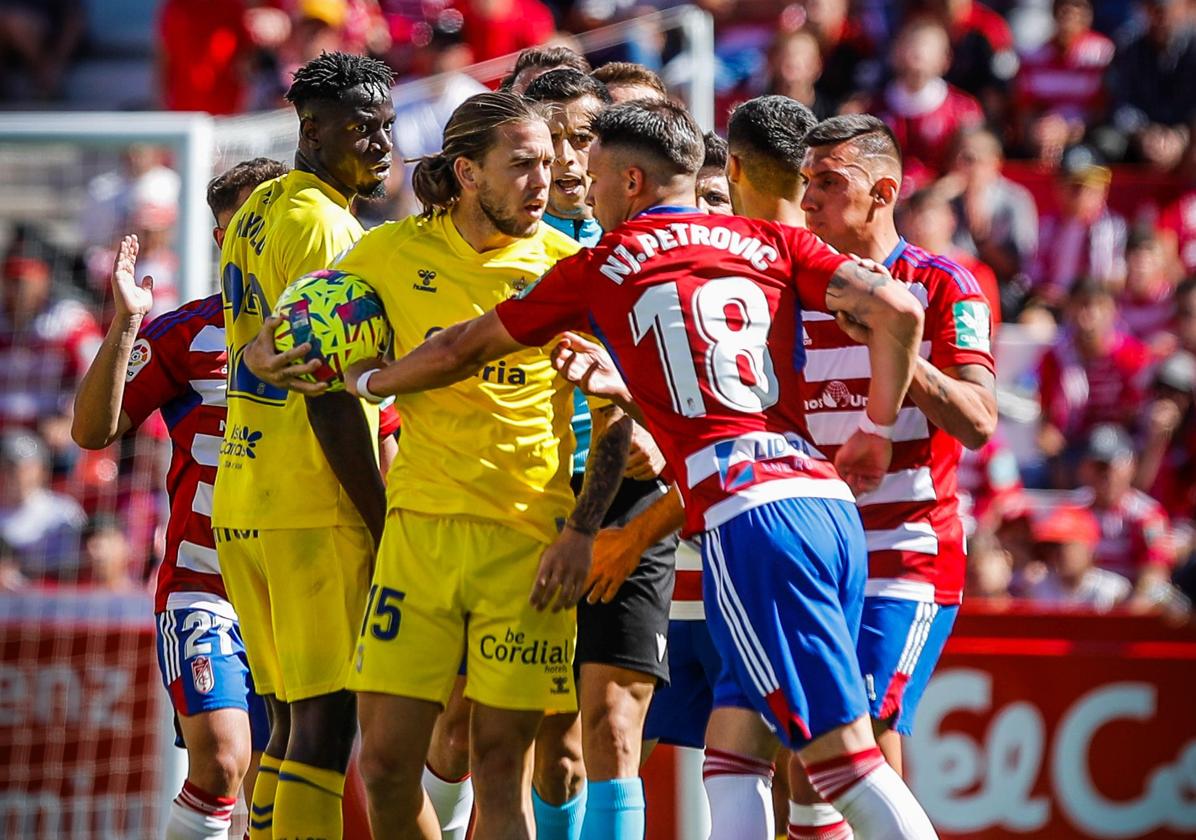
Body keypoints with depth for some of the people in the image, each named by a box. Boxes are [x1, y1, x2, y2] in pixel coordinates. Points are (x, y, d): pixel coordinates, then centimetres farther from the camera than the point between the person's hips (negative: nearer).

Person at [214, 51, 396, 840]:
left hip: (239, 499, 9)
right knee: (327, 723, -9)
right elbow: (330, 398, -17)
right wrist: (384, 523, -15)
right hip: (315, 507, -9)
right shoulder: (324, 226, -13)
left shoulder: (255, 212, 16)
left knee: (293, 720, 13)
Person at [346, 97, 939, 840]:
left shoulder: (597, 269, 10)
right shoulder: (771, 243, 16)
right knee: (733, 748, 11)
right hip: (830, 502, 5)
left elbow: (463, 351, 22)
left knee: (846, 758, -9)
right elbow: (897, 310, 4)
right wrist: (877, 431, 18)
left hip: (746, 521, -5)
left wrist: (368, 380, 40)